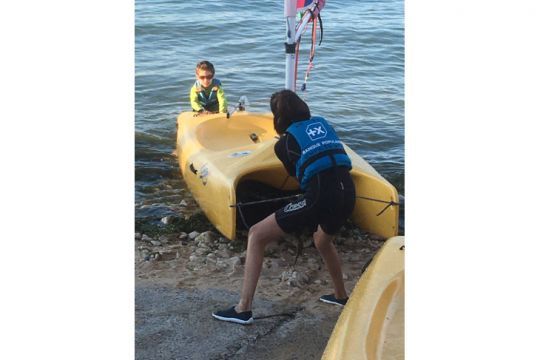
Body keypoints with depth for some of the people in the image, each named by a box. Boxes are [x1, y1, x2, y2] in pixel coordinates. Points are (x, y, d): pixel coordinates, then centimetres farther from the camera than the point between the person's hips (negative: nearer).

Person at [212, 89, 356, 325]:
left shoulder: (284, 143, 8)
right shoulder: (322, 123, 19)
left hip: (319, 199, -6)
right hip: (348, 194, 6)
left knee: (256, 235, 5)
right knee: (323, 241, 38)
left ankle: (243, 309, -1)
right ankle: (340, 295, 53)